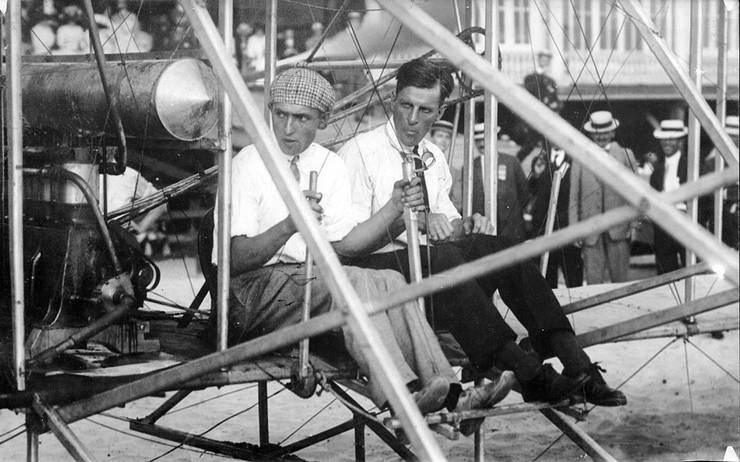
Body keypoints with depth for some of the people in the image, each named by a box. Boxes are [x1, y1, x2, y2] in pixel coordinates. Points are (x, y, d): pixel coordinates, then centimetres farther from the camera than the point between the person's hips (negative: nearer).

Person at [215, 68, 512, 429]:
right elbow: (236, 260, -17)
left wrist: (393, 209, -5)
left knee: (390, 281, -19)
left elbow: (344, 243, 8)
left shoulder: (329, 165, 11)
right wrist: (289, 226, -33)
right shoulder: (250, 164, -9)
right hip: (250, 295, -6)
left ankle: (446, 394, -30)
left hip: (307, 281, 6)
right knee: (354, 281, -29)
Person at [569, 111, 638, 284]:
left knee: (619, 279, 0)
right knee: (593, 279, -2)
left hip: (618, 228, 0)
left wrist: (634, 224, 0)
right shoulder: (580, 159, 9)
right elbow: (574, 197, 8)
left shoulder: (625, 155, 8)